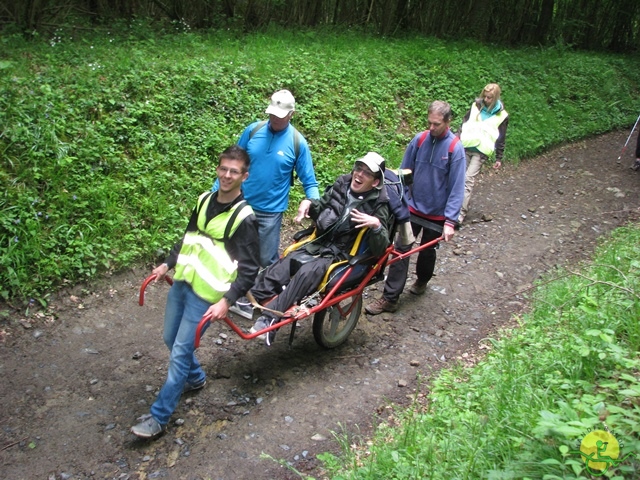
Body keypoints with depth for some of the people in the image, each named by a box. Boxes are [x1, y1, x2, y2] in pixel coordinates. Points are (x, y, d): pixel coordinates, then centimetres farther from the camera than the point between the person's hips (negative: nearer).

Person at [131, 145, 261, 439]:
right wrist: (168, 264, 17)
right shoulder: (205, 200, 7)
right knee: (171, 339, 19)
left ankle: (159, 417, 8)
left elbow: (249, 269, -14)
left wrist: (226, 300, -21)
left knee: (180, 352, -4)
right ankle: (195, 378, 44)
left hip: (206, 294, -7)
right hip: (181, 282, 7)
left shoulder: (244, 217, -14)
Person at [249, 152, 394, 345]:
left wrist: (376, 225, -32)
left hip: (340, 256, -6)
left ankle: (270, 317, -36)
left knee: (307, 273, -34)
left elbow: (379, 250, -15)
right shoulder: (341, 186, 6)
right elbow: (321, 209, 23)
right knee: (278, 269, -19)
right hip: (317, 245, 6)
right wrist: (309, 203, 2)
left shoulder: (378, 206, -8)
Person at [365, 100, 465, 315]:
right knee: (401, 249, -3)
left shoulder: (455, 149, -14)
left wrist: (450, 221, -18)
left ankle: (422, 282, 44)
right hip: (413, 207, 2)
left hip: (437, 214, -1)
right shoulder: (419, 140, -7)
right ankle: (389, 298, 1)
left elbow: (457, 188, -14)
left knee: (427, 251, 17)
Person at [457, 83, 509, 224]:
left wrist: (499, 158, 5)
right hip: (465, 147, 4)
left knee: (468, 180, -14)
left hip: (481, 152, -4)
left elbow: (501, 138, 5)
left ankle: (461, 212, -18)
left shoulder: (501, 115, 1)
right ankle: (462, 206, 18)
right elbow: (464, 123, 13)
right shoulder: (476, 106, 7)